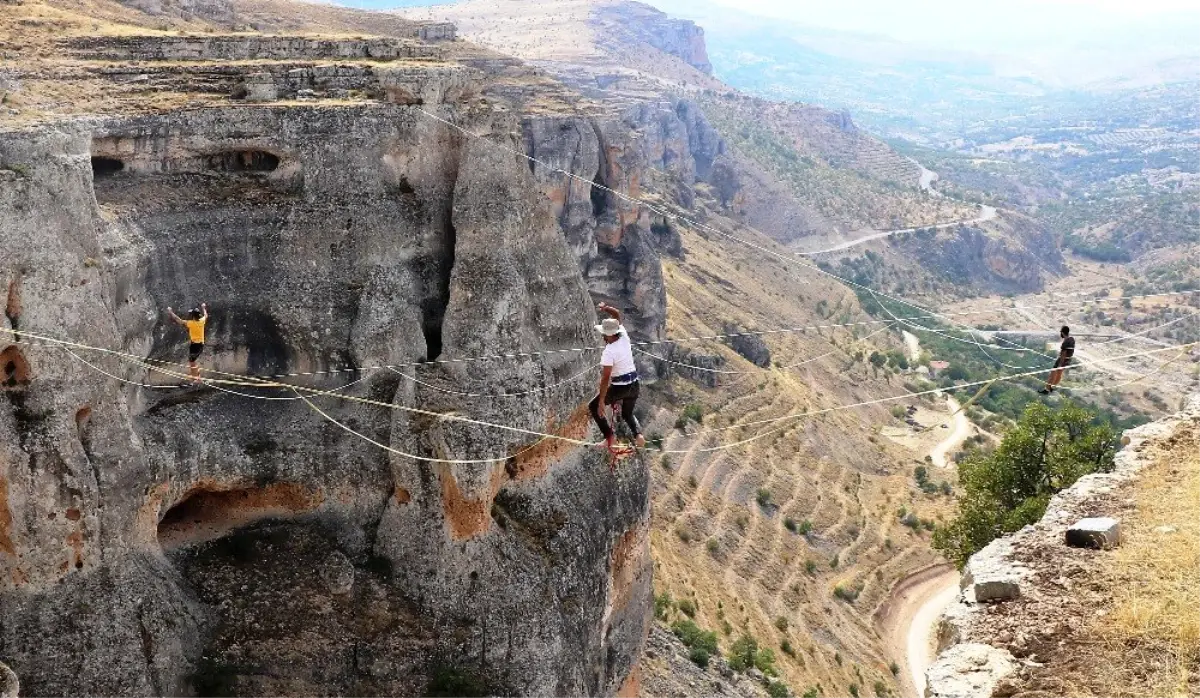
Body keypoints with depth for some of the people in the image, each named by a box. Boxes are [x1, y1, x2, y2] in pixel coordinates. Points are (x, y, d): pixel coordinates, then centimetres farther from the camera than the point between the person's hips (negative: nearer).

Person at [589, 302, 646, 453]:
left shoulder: (608, 352, -20)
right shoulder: (624, 337, -2)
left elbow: (605, 378, -22)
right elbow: (617, 315, 14)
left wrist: (601, 401, -19)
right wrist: (606, 308, -3)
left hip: (619, 388, -7)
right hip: (635, 385, 7)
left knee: (593, 406, 13)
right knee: (627, 414, 28)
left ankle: (609, 436, 2)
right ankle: (638, 433, -1)